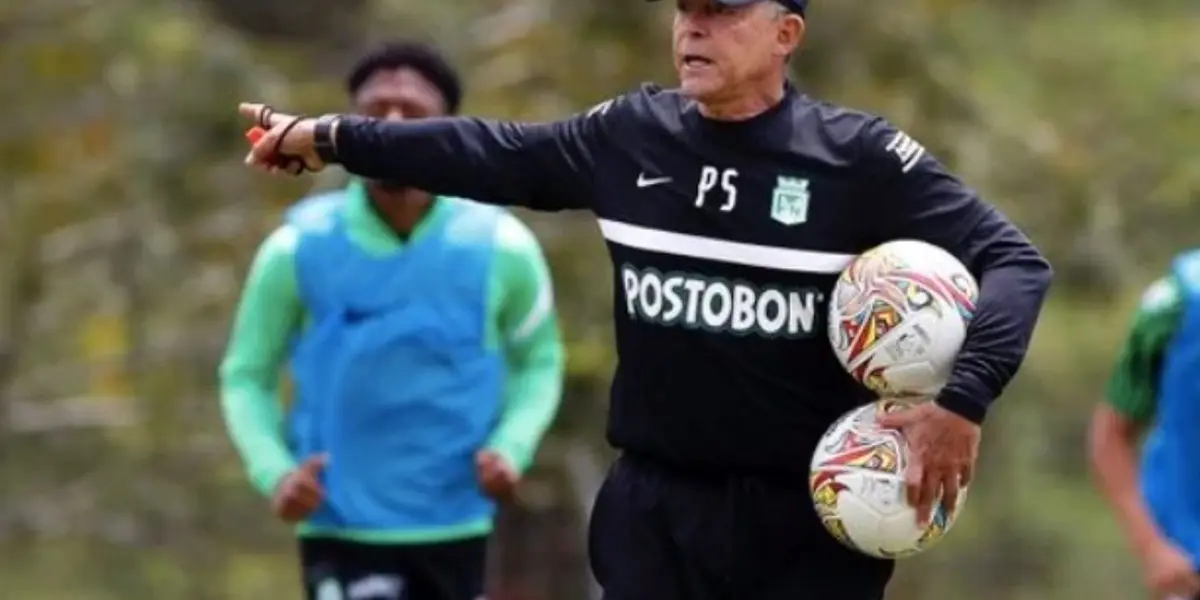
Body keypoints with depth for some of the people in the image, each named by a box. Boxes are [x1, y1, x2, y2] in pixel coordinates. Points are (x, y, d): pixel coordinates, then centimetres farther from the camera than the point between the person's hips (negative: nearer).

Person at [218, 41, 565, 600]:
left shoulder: (498, 245, -4)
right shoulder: (300, 246, -7)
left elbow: (540, 361, 11)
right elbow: (246, 375, 5)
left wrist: (511, 448, -8)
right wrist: (274, 471, -13)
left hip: (455, 527, 3)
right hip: (341, 527, -3)